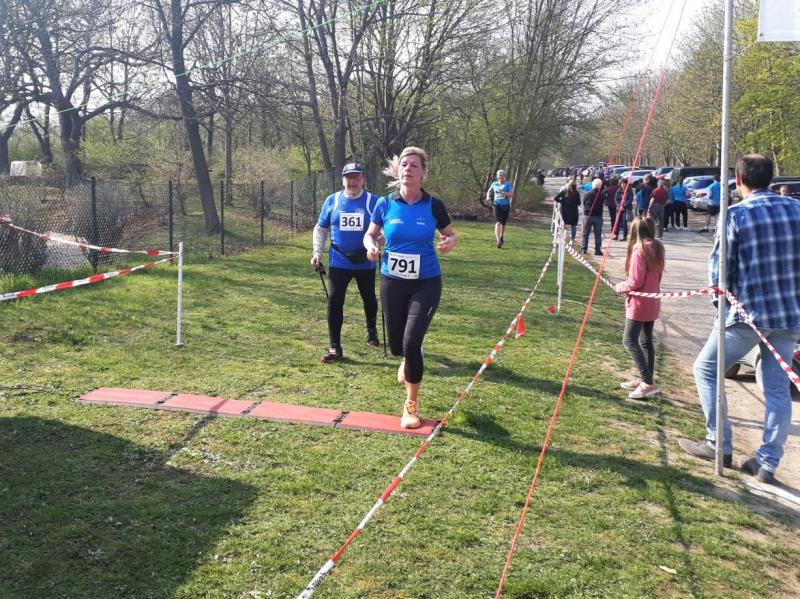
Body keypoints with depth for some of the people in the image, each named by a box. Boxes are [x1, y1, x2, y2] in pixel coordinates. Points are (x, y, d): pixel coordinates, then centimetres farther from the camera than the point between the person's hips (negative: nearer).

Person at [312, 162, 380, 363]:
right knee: (334, 302, -6)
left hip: (366, 263, 0)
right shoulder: (332, 200, 1)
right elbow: (320, 229, 10)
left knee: (369, 299, 17)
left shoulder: (373, 201, -6)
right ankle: (335, 348, 0)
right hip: (338, 262, 1)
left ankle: (371, 330, 46)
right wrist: (317, 253, 1)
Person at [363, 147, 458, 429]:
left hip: (426, 283, -2)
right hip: (392, 282, 2)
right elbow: (370, 234, 9)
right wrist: (371, 246, -14)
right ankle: (409, 360, 51)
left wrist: (449, 242, -17)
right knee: (396, 345, 9)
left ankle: (411, 405, 8)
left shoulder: (433, 205, -7)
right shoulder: (385, 204, -4)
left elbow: (451, 235, 7)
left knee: (411, 342, -14)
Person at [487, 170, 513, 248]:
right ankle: (498, 241, -26)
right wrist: (488, 197, 5)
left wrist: (503, 192, -23)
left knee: (503, 223, 14)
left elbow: (511, 194, -11)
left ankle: (501, 237, 42)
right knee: (498, 222, -17)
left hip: (505, 206, 0)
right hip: (496, 205, 0)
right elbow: (489, 191, 25)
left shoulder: (508, 184, -1)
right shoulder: (494, 184, 7)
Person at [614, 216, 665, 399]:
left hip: (639, 303, -9)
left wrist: (619, 287, -3)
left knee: (630, 340, -6)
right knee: (646, 340, 14)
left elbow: (635, 282, -20)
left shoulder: (639, 251, -19)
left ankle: (648, 382, -12)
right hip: (653, 302, 9)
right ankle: (645, 380, 21)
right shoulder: (657, 248, 7)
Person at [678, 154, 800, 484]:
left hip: (748, 312, -5)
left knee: (706, 369, 13)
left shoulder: (735, 215, -10)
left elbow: (719, 272, -8)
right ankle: (767, 463, 15)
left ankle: (719, 445, 17)